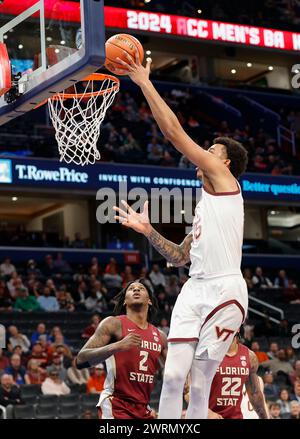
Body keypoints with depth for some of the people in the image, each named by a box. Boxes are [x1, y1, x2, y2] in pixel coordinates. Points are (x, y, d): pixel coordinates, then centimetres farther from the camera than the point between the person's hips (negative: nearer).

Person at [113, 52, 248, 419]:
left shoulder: (225, 181, 2)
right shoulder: (206, 206, 26)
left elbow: (174, 132, -4)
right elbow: (181, 257, 27)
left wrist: (144, 83, 1)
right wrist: (148, 231, 16)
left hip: (224, 291, -8)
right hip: (195, 289, 8)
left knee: (199, 385, -6)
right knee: (173, 377, -4)